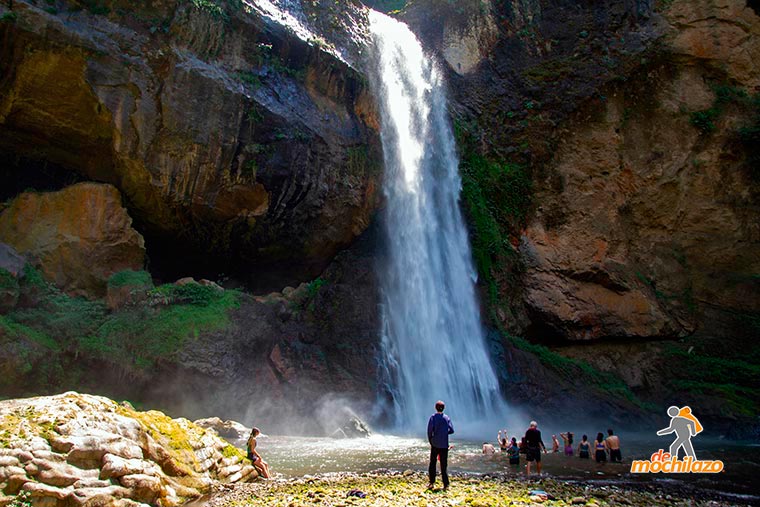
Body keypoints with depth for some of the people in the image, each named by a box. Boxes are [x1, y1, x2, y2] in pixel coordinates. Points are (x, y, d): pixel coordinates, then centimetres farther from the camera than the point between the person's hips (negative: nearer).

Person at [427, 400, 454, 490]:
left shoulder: (433, 417, -6)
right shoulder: (447, 418, 2)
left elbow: (429, 430, -11)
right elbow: (451, 430, -1)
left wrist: (430, 440, 2)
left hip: (435, 444, -2)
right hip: (444, 445, 2)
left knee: (432, 463, 11)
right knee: (444, 464, 6)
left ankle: (431, 482, 10)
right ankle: (446, 484, 2)